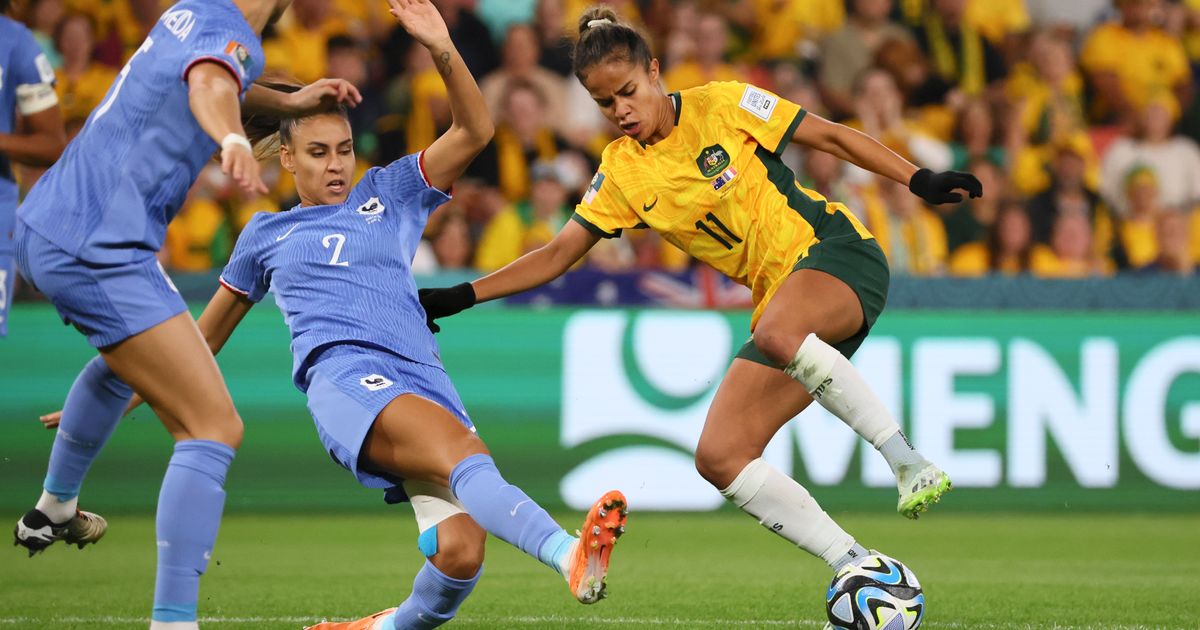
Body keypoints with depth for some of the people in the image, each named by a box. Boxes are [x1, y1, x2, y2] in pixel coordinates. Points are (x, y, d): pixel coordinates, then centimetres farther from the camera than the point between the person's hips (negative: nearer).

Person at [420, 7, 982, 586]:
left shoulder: (722, 105, -4)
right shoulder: (621, 175, 7)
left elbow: (830, 137, 1)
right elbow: (556, 255, 12)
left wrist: (920, 182, -7)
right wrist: (459, 297, 4)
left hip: (835, 252, -6)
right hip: (780, 296, 6)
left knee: (780, 334, -40)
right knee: (719, 457, -12)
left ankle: (906, 461, -30)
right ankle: (853, 566, -10)